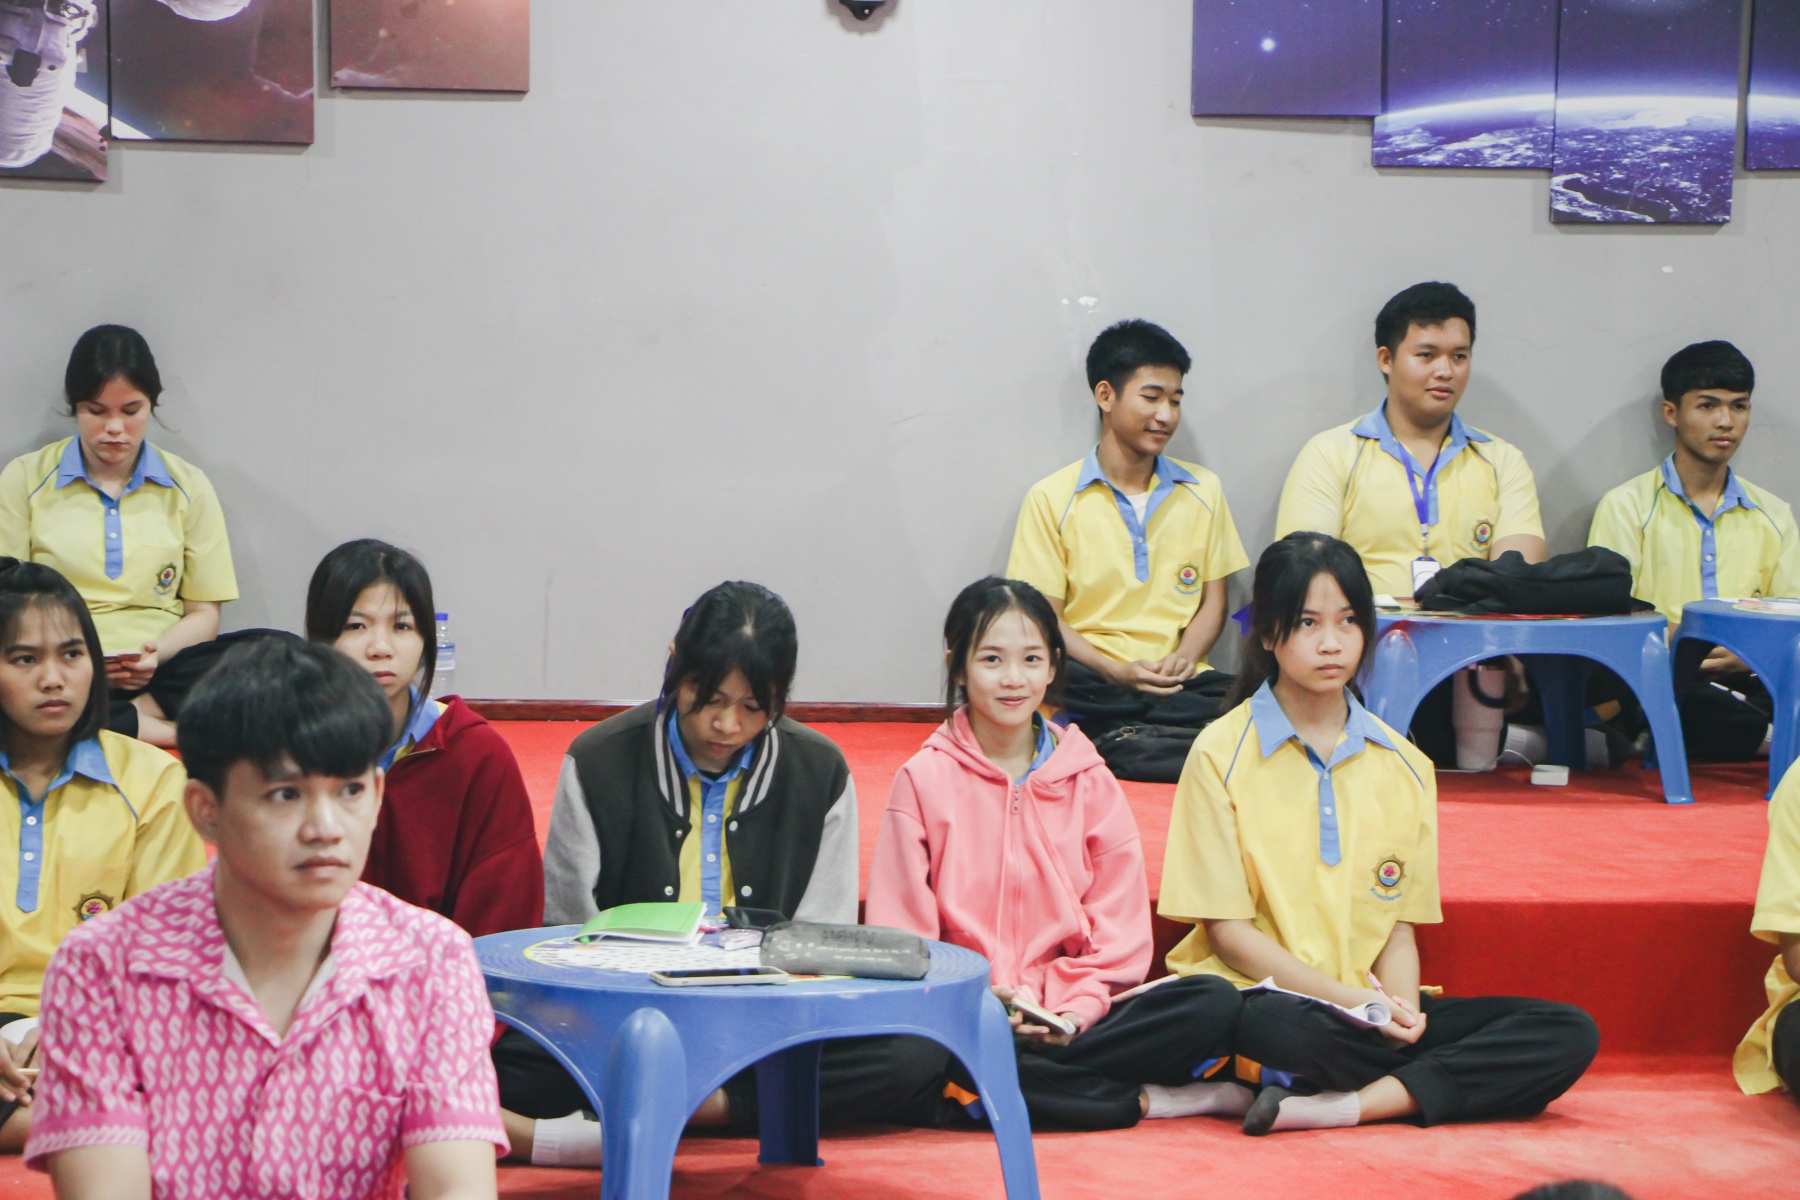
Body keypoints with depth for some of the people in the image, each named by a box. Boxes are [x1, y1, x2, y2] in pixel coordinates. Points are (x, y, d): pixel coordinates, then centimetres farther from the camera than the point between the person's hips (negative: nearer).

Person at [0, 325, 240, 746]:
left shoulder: (188, 487, 14)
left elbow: (203, 615, 12)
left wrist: (156, 653, -11)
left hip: (158, 674, 2)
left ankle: (133, 714, -27)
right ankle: (154, 728, -29)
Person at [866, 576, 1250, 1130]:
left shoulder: (1089, 782, 11)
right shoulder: (925, 779, 5)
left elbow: (1119, 926, 7)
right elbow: (899, 931, 0)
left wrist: (1073, 1011, -10)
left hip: (1067, 1018, 2)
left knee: (1215, 1004, -21)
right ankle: (1149, 1100, -23)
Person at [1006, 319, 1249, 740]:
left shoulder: (1203, 491, 15)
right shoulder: (1051, 499, 5)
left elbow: (1213, 601, 15)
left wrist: (1184, 658, -8)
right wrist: (1115, 672, -17)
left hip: (1178, 683, 1)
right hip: (1094, 681, -1)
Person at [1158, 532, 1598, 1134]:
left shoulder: (1404, 767, 14)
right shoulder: (1223, 754, -1)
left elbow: (1399, 925, 12)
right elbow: (1227, 930, -5)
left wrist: (1398, 1008, -11)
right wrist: (1348, 998, -16)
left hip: (1373, 1006, 6)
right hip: (1262, 995, -6)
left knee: (1572, 1034, -15)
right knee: (1304, 1030, -42)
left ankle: (1346, 1103, -25)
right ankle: (1422, 1086, -12)